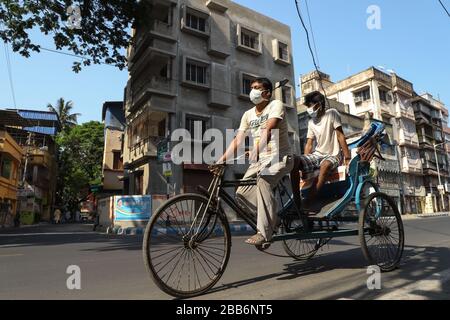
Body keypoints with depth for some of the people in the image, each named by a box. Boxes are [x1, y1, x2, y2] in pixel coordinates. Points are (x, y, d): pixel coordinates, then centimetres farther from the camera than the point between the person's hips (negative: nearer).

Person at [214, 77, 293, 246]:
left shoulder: (276, 105, -5)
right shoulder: (248, 114, 10)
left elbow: (268, 130, -24)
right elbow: (237, 140, 2)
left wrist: (256, 150, -41)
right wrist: (221, 160, -11)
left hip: (280, 157, -6)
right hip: (260, 160, 6)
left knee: (263, 179, -35)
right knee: (241, 193, -11)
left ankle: (264, 232, -27)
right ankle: (272, 218, 9)